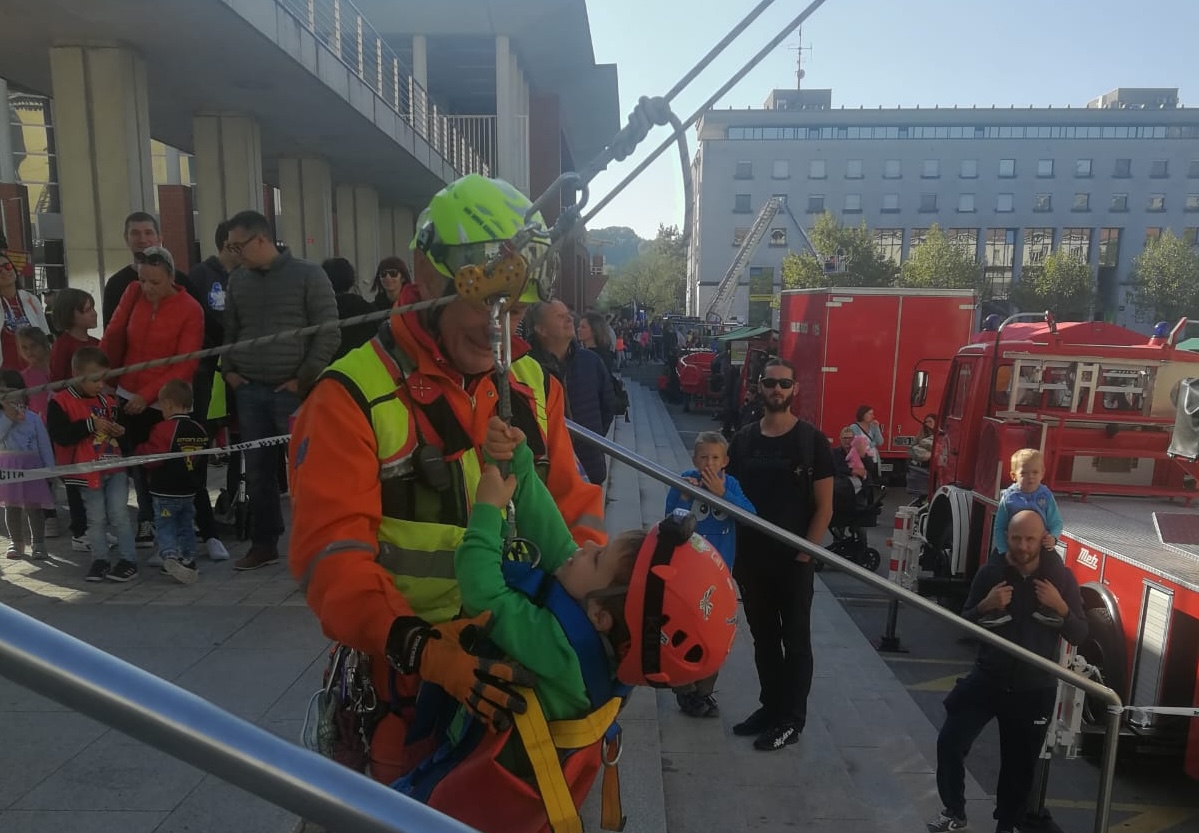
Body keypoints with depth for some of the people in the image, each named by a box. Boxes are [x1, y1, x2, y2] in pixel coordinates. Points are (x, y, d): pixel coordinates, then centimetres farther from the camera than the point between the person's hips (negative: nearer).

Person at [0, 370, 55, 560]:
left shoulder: (33, 417, -1)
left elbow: (44, 444, 1)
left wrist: (50, 469, -2)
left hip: (31, 467, -1)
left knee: (34, 506, 1)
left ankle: (38, 543, 10)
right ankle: (16, 542, 22)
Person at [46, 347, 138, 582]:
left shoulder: (108, 401, 8)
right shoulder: (60, 402, -8)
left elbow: (119, 424, 24)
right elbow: (59, 435, -20)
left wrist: (120, 431, 1)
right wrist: (91, 425, -21)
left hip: (115, 468, 3)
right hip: (87, 472, -3)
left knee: (119, 514, 0)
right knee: (96, 519, 5)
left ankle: (128, 560, 6)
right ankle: (99, 560, 18)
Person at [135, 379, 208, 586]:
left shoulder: (164, 429, -17)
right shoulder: (200, 429, 2)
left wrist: (141, 449, 2)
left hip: (166, 492, -6)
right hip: (189, 491, 6)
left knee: (164, 526, 3)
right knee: (186, 526, 17)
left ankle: (170, 556, -16)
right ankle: (188, 560, 19)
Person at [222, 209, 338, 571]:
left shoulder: (307, 274, -3)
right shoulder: (237, 280, 13)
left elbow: (328, 332, -7)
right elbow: (230, 331, 22)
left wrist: (304, 379, -9)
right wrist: (229, 370, 8)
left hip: (293, 391, -5)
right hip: (249, 391, 5)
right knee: (258, 471, 9)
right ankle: (264, 543, 21)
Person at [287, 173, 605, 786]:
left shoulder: (534, 385, 3)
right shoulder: (353, 396, -14)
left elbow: (571, 504, 6)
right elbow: (333, 557, -20)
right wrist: (424, 650, -33)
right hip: (408, 675, -4)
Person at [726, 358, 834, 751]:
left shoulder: (812, 441, -6)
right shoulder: (743, 440, 5)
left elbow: (824, 507, -6)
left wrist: (805, 553, -11)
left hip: (794, 560, -4)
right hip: (751, 558, 4)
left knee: (795, 640, 8)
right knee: (763, 637, 16)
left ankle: (791, 719, 21)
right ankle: (770, 706, 32)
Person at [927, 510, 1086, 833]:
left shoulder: (1061, 577, -5)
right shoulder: (990, 572, -6)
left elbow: (1079, 636, -2)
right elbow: (963, 625, 0)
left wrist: (1061, 607, -21)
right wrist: (985, 605, -20)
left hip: (1035, 689, 0)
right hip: (987, 679, 0)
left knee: (1019, 763, 12)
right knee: (949, 743, -5)